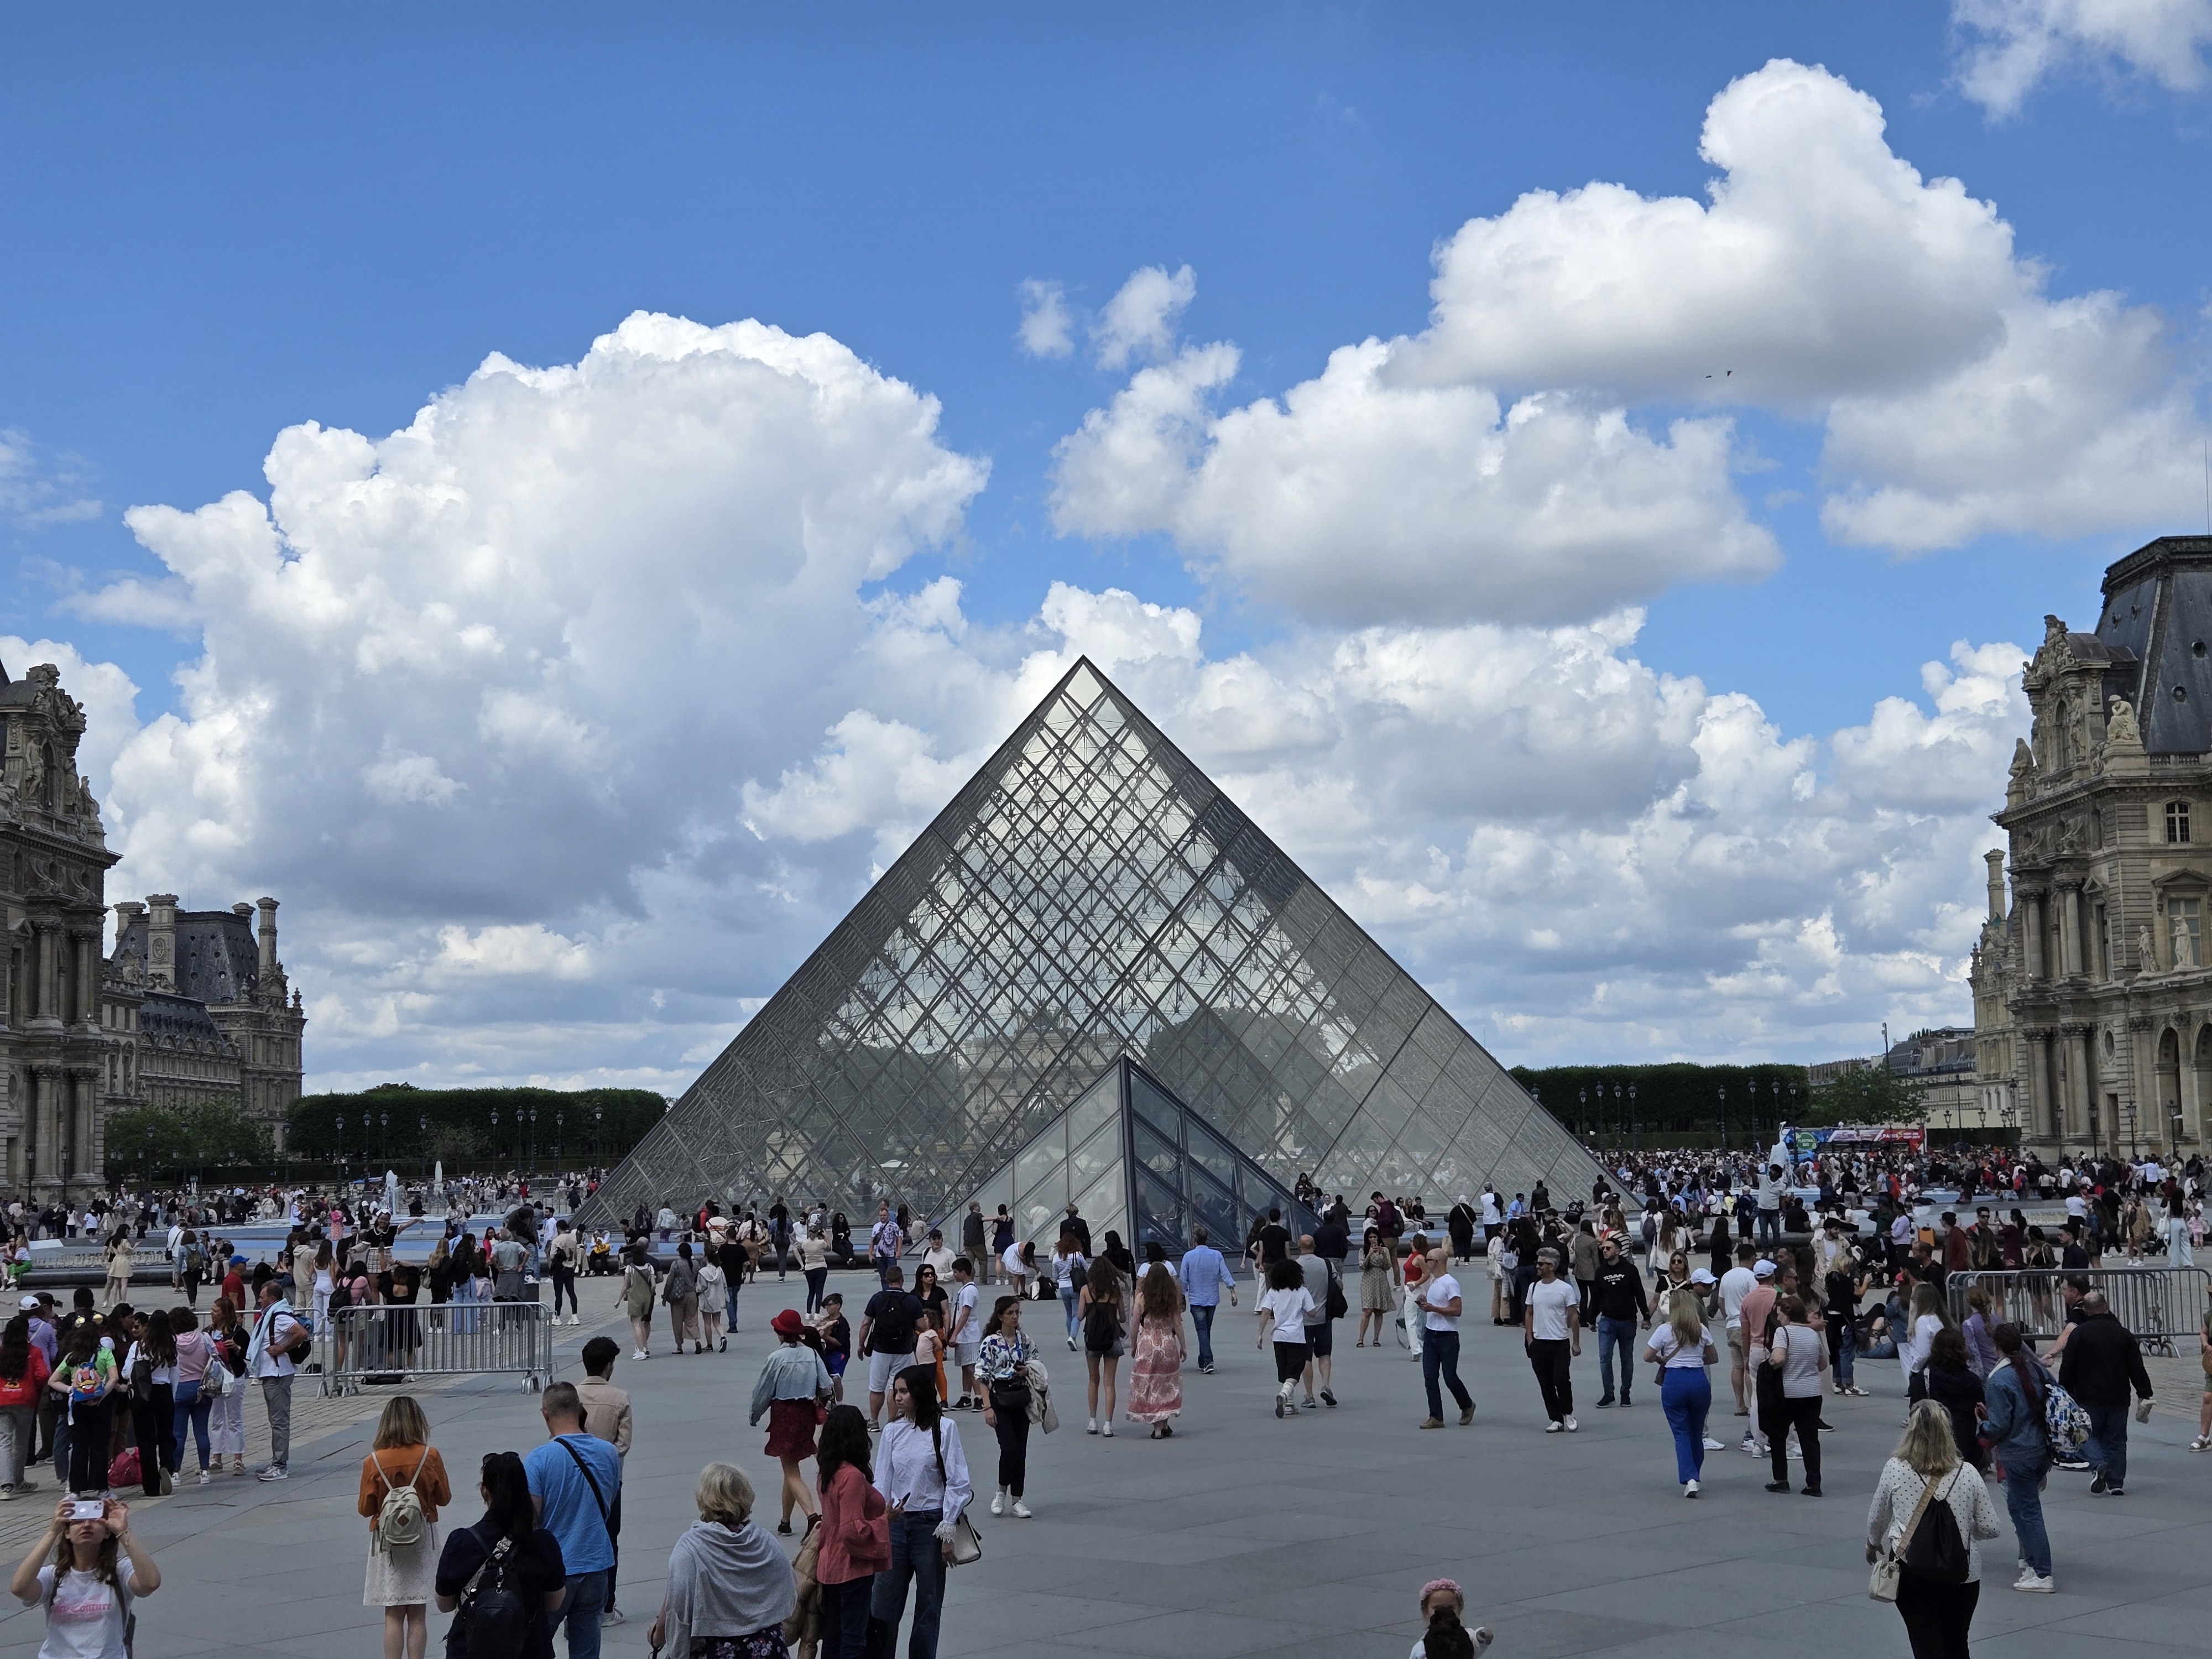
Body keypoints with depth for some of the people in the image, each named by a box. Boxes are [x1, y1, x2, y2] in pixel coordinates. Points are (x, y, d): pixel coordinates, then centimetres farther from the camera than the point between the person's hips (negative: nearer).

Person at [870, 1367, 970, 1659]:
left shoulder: (944, 1429, -6)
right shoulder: (892, 1431, 4)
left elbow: (956, 1482, -6)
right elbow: (882, 1482, 7)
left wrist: (948, 1530, -8)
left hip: (930, 1524, -3)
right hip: (896, 1523, 3)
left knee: (929, 1603, 7)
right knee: (883, 1602, 3)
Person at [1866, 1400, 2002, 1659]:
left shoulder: (1895, 1469, -8)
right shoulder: (1968, 1474, -6)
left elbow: (1877, 1518, 5)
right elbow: (1990, 1528, -1)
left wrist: (1873, 1544, 26)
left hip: (1912, 1572, -2)